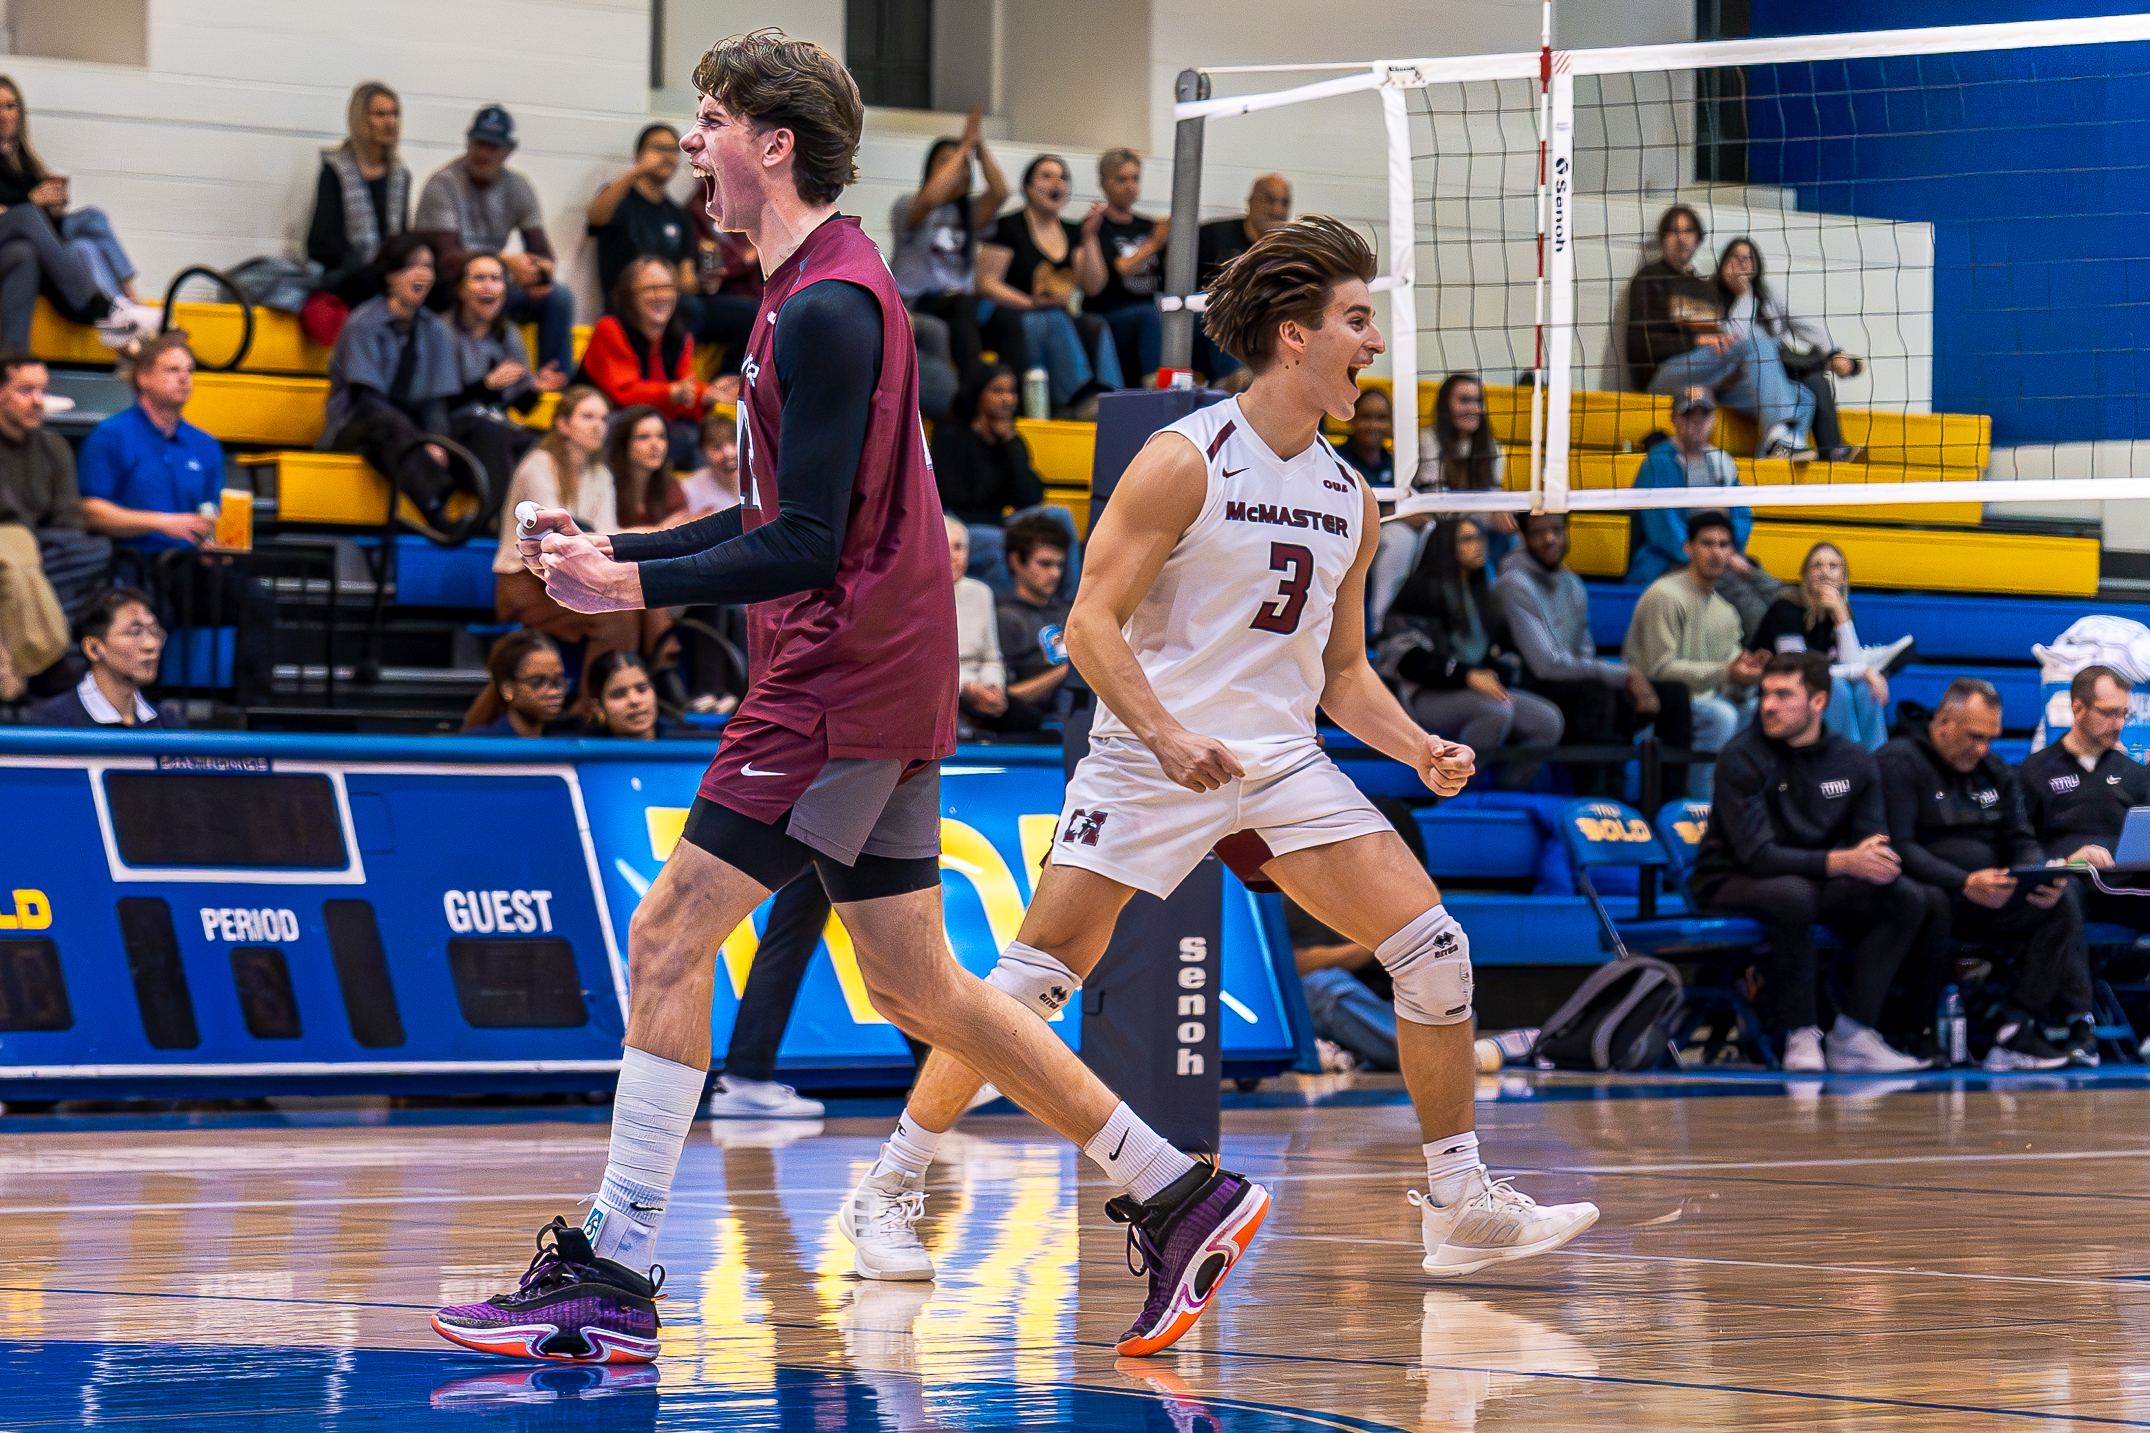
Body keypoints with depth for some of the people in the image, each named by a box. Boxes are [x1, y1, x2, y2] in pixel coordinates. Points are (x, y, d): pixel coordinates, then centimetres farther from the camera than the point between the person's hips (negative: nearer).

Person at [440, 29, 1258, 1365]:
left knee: (670, 938, -10)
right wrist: (621, 546, 16)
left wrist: (634, 587, -22)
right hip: (885, 673, 10)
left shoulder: (828, 305, -16)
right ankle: (1182, 1195, 16)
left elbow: (807, 546, -20)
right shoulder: (824, 289, 16)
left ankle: (611, 1279, -11)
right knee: (918, 986, 13)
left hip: (842, 679, -10)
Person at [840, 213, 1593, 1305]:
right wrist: (1168, 734, -25)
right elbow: (1091, 621, -13)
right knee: (1039, 976, -11)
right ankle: (888, 1191, 3)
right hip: (1150, 757, -6)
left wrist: (1420, 750, 1)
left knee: (1434, 950, -5)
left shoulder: (1348, 499, 10)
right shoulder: (1185, 463, -10)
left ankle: (1459, 1205, 6)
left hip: (1284, 764, 6)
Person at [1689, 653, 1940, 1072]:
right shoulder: (1742, 758, -14)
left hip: (1817, 882, 6)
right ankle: (1800, 1035, -28)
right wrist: (1841, 862, -34)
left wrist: (1875, 858, -27)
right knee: (1794, 894, -39)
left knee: (1909, 898, -16)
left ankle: (1852, 1034, -20)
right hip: (1735, 885, -6)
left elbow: (1872, 840, 0)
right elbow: (1755, 854, -23)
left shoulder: (1855, 761, 3)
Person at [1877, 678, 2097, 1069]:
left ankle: (2018, 1030, -24)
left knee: (2062, 900, -15)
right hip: (1926, 890, -7)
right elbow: (1898, 849, -16)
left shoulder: (1995, 772, 19)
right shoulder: (1898, 763, -5)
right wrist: (1965, 884, -28)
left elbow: (2021, 842, 14)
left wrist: (2042, 878, -11)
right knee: (1928, 903, -41)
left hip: (1992, 901, 7)